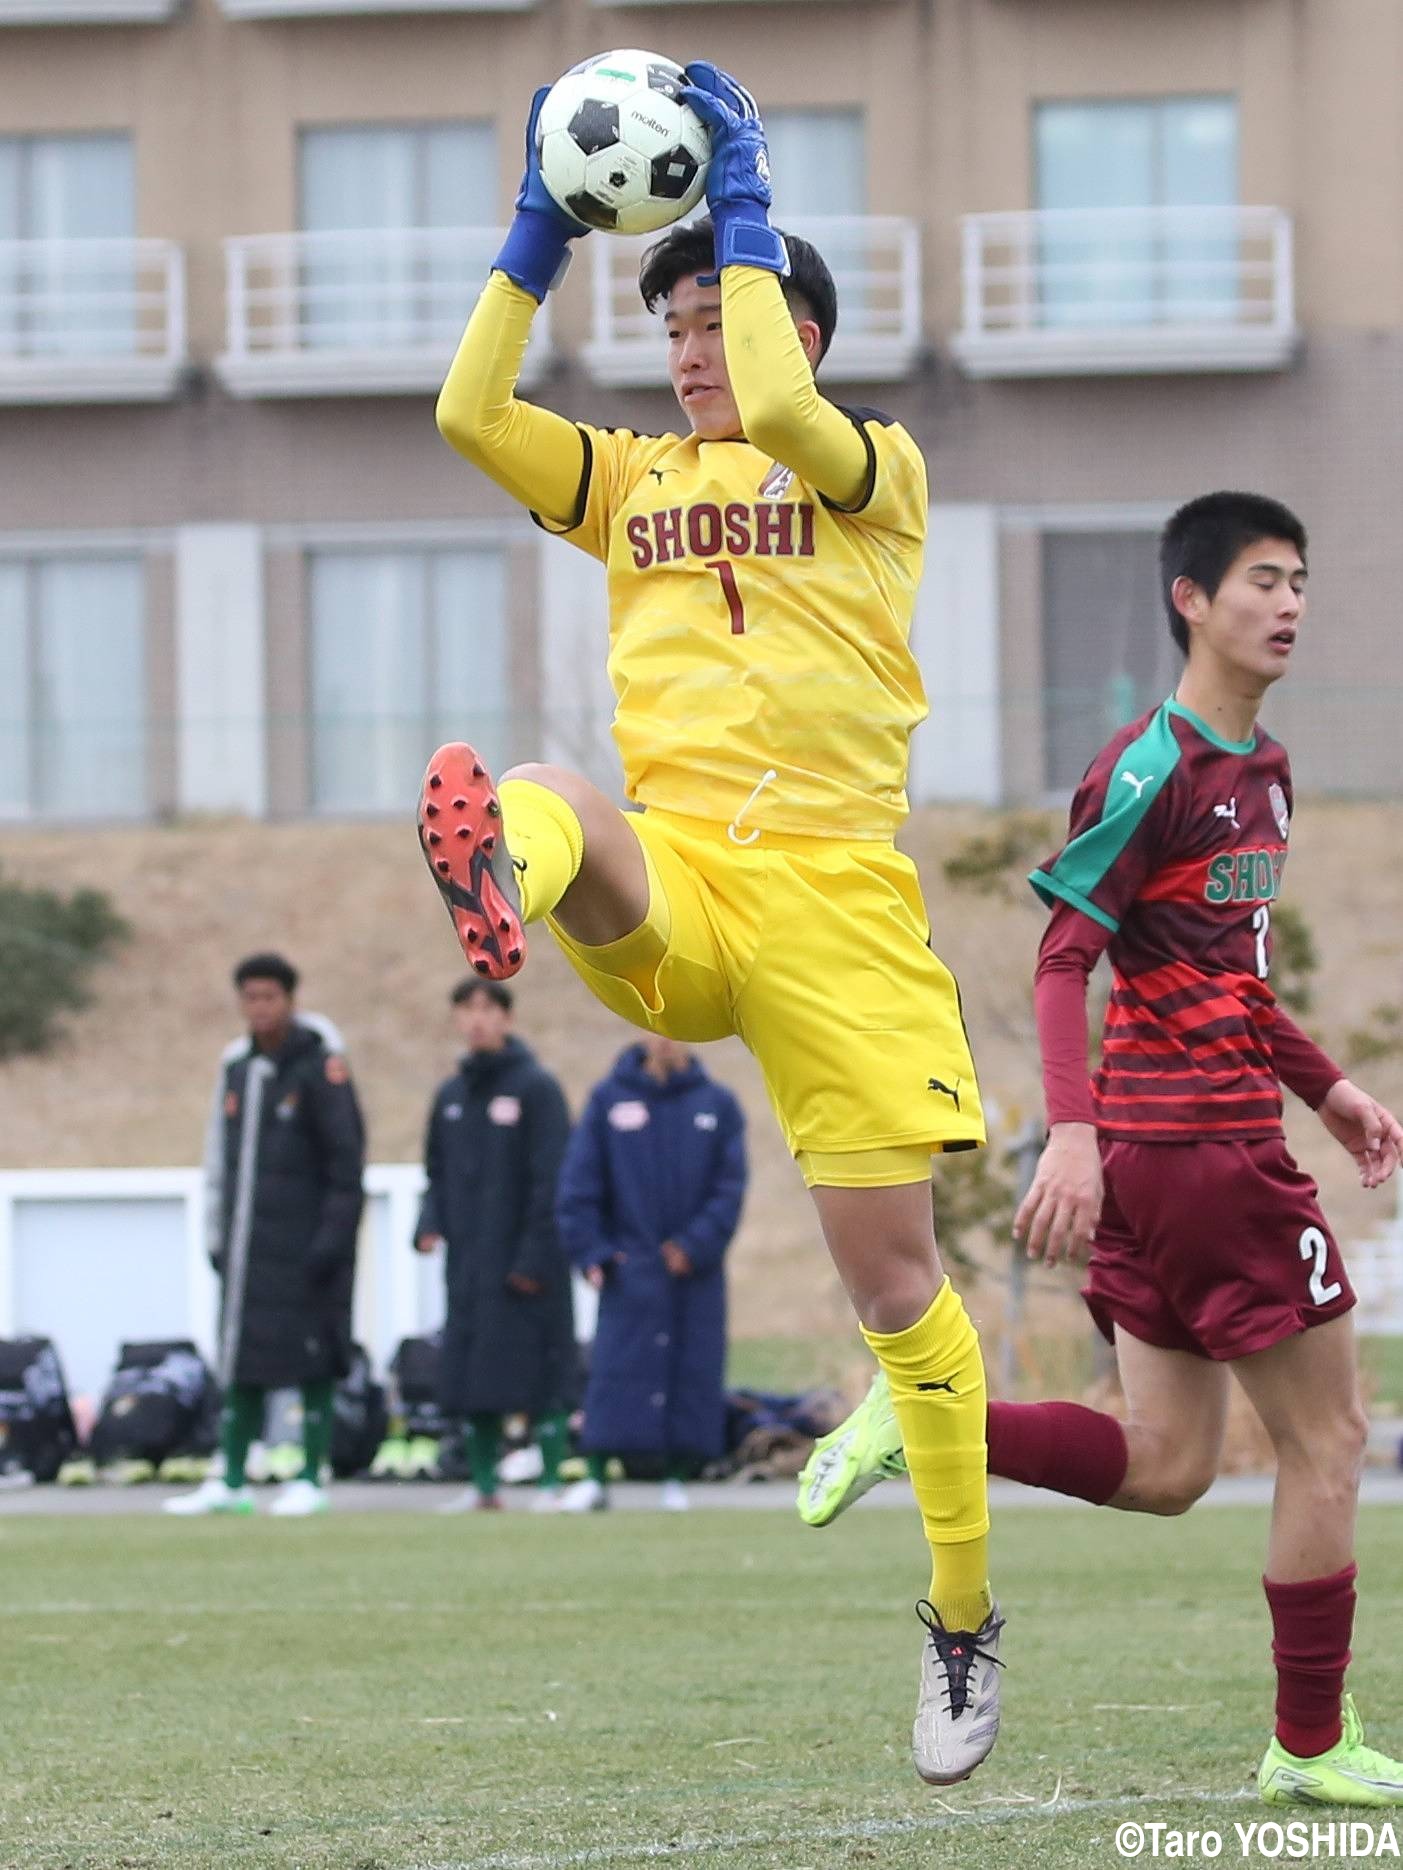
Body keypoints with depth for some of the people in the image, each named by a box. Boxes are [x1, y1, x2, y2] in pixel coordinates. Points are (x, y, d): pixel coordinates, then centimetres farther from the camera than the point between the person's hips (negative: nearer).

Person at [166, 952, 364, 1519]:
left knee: (310, 1362, -2)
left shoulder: (320, 1067, -8)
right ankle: (230, 1482, 10)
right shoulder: (235, 1068, 11)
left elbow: (346, 1158, -9)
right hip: (247, 1247, 6)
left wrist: (332, 1237, -14)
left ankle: (310, 1480, 3)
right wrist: (217, 1235, 14)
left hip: (304, 1247, -6)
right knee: (240, 1363, 6)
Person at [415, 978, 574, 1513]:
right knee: (468, 1373, 5)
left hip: (524, 1260, -6)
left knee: (537, 1372, -6)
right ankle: (482, 1484, 12)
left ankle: (551, 1483, -2)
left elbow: (552, 1178, -9)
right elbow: (437, 1171, 19)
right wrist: (429, 1224, 0)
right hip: (467, 1261, 6)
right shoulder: (451, 1095, 14)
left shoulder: (536, 1088, -6)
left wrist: (536, 1256, -14)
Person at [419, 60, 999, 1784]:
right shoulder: (636, 479, 21)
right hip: (663, 890, 3)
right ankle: (498, 888, -74)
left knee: (892, 1277, -3)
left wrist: (744, 201, -9)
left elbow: (779, 413, -15)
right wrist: (540, 229, 5)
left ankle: (963, 1619, 11)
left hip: (828, 891, -3)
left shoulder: (879, 466, 8)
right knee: (552, 800, -35)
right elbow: (467, 417, 7)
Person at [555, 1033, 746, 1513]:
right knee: (615, 1371, -8)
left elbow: (730, 1186, 0)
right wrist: (591, 1252, -6)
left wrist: (695, 1245, -11)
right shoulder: (609, 1099, 3)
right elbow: (578, 1185, 3)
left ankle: (676, 1478, 8)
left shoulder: (717, 1104, 4)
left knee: (693, 1374, 1)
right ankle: (596, 1479, -7)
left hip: (695, 1271, 1)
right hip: (630, 1266, -1)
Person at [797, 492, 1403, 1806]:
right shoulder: (1151, 770, -13)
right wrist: (1072, 1128, -28)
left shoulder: (1261, 771, 15)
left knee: (1165, 1467, 11)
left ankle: (917, 1423, 8)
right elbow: (1064, 959, -18)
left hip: (1159, 1151, 9)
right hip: (1199, 1142, -9)